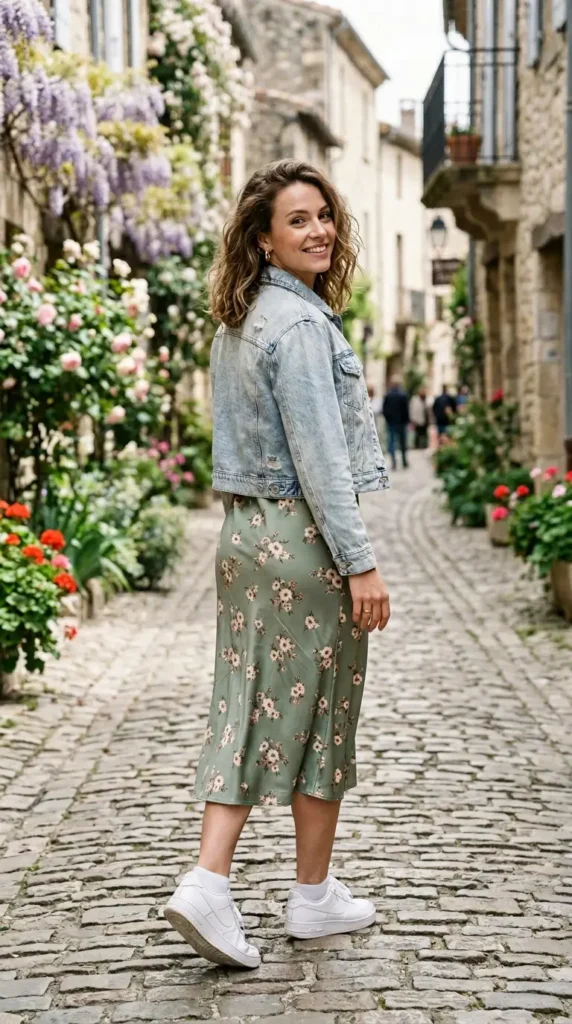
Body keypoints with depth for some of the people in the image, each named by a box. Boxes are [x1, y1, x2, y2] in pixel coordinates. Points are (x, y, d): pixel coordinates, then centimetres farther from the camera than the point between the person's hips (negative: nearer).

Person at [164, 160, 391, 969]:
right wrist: (360, 563, -19)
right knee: (319, 716, 5)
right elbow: (319, 456, -21)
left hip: (244, 532, 8)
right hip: (305, 537, -8)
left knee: (247, 710, 8)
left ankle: (208, 881, 0)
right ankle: (314, 896, 17)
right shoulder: (300, 323, -16)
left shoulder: (237, 323, 13)